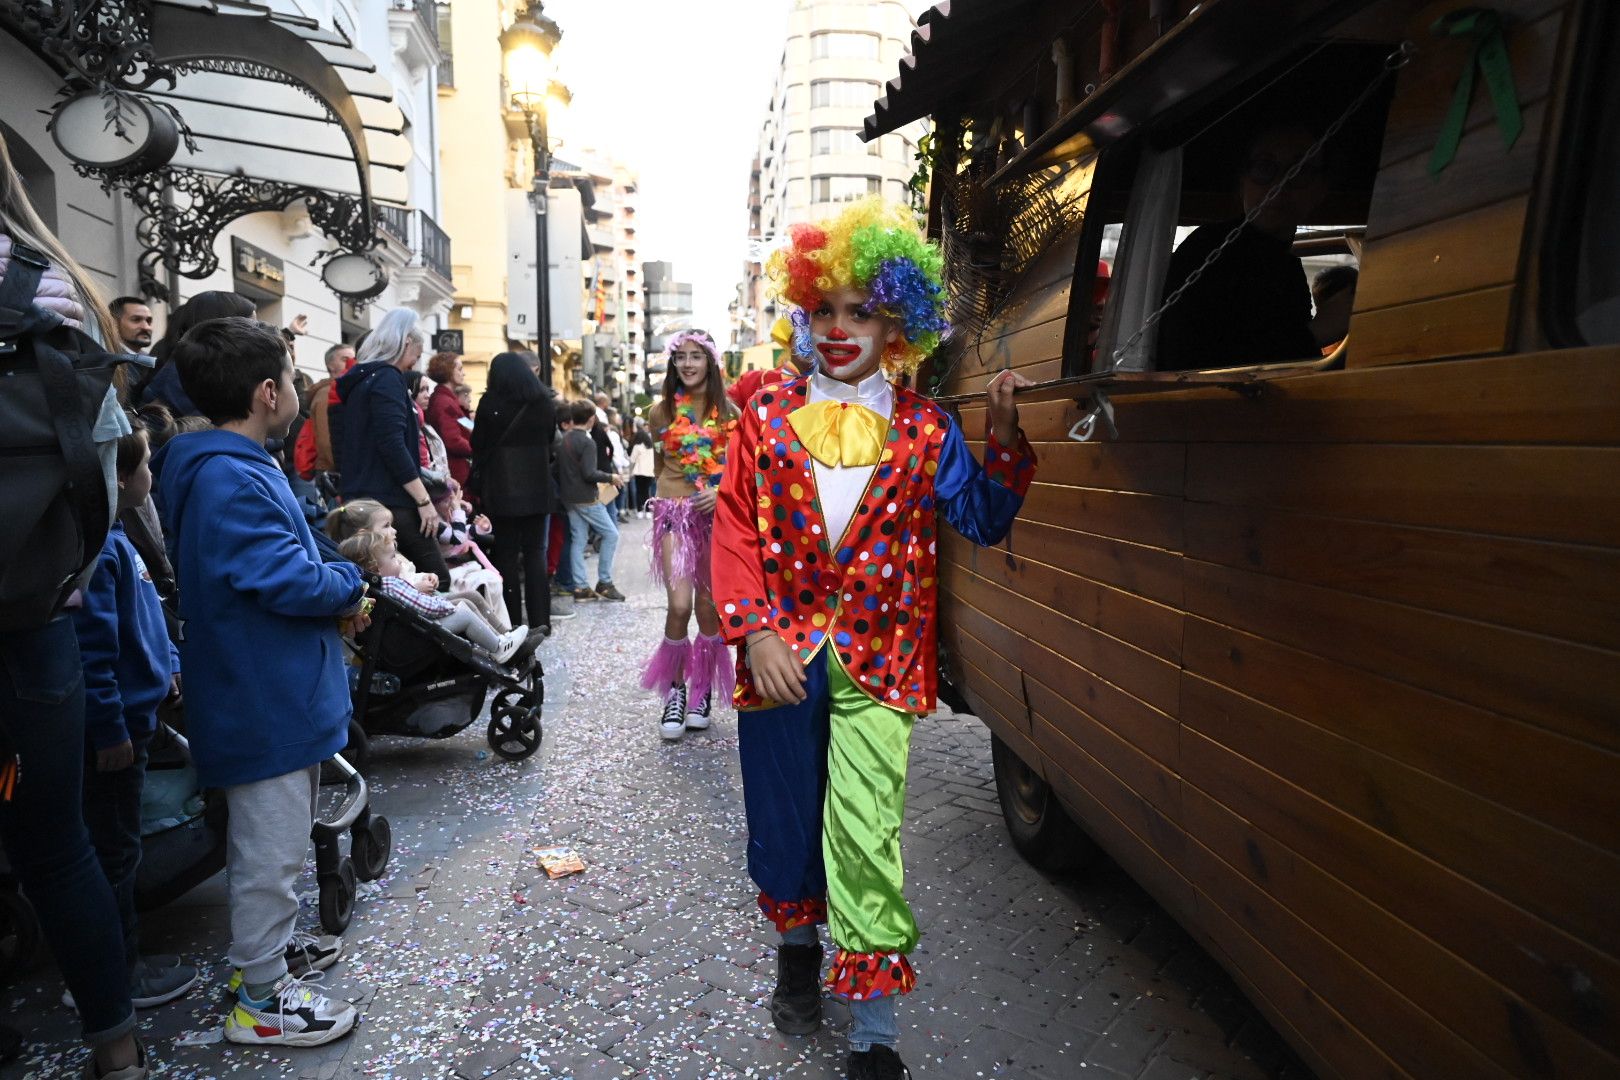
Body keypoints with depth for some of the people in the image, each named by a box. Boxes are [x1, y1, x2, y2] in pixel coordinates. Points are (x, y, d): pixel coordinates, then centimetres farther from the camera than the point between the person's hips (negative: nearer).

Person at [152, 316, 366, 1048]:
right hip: (264, 699, -11)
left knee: (275, 841, 25)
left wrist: (334, 598, 0)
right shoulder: (230, 480, -24)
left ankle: (267, 946, 42)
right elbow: (288, 579, -28)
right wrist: (351, 586, -10)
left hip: (274, 690, 11)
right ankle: (261, 1000, 20)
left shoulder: (233, 467, 10)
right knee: (270, 849, 4)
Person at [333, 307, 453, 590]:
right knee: (438, 581, -7)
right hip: (393, 502, -10)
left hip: (363, 501, 10)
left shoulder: (361, 380, 19)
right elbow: (394, 446, -20)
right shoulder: (387, 379, -10)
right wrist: (424, 500, -18)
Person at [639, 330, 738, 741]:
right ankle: (675, 688, 6)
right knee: (679, 605, -14)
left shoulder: (728, 412, 1)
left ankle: (702, 690, 23)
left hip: (716, 513, 0)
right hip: (674, 512, 0)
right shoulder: (661, 411, 4)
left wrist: (722, 490, -14)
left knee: (708, 606, 7)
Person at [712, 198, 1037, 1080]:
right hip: (781, 650, 2)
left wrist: (1003, 436, -11)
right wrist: (755, 631, -11)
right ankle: (797, 948, 45)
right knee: (785, 814, 15)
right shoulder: (768, 415, 3)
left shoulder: (923, 428, 3)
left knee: (866, 836, -5)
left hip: (876, 659, -1)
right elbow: (734, 528, 0)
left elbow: (983, 523, 2)